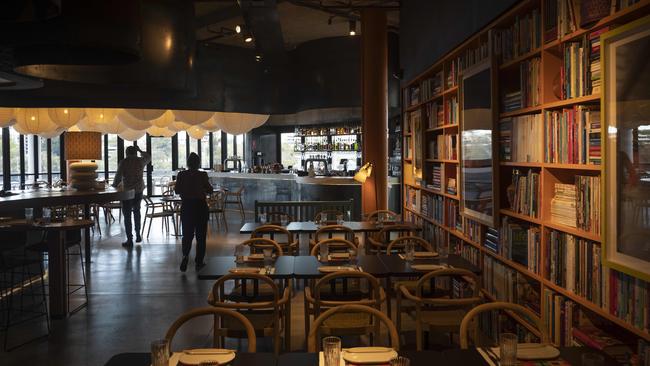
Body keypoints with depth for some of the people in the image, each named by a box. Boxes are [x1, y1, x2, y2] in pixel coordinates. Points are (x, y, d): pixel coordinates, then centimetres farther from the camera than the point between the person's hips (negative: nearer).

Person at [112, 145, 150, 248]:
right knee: (136, 211, 24)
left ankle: (129, 240, 1)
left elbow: (118, 176, -9)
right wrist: (140, 150, 30)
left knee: (127, 215, 2)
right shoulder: (140, 161, 2)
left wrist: (114, 186, 4)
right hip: (139, 190, 4)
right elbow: (148, 157, 24)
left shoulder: (124, 162, -8)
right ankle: (138, 234, 24)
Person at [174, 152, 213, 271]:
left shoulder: (181, 175, -5)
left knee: (187, 234, 10)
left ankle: (185, 255, -16)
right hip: (200, 206, -1)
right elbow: (210, 190, -2)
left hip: (186, 206, 2)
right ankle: (199, 262, 11)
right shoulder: (203, 175, -11)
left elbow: (177, 190, 2)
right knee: (200, 234, 9)